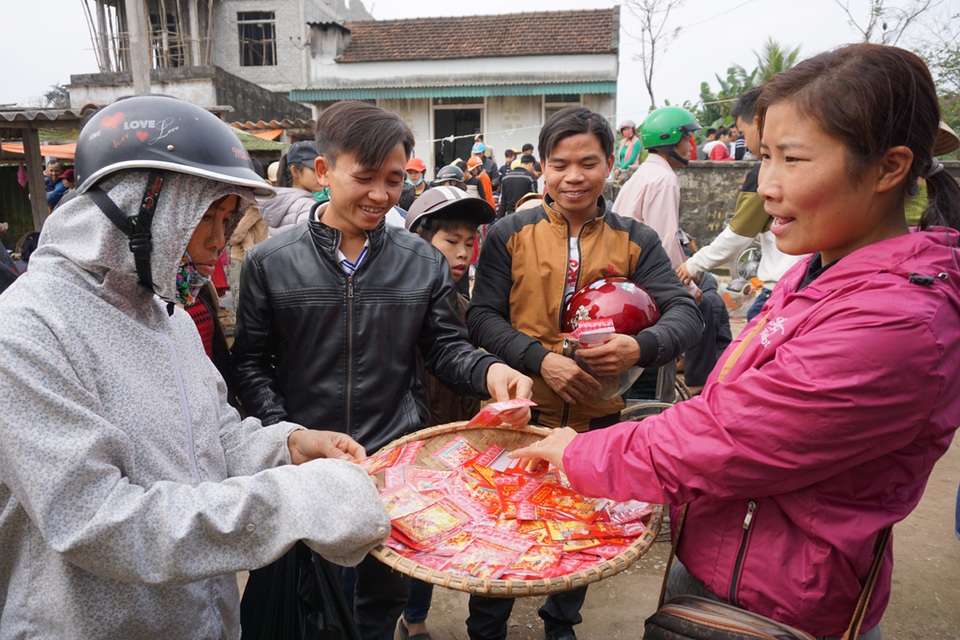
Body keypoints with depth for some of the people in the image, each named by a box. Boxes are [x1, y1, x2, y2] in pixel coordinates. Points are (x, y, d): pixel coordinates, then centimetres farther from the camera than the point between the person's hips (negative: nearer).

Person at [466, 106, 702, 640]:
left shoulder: (637, 241, 0)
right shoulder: (511, 235, -3)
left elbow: (686, 313, -6)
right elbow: (482, 316, -7)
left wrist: (642, 347, -28)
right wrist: (541, 359, -23)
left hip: (598, 415, 2)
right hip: (522, 409, -1)